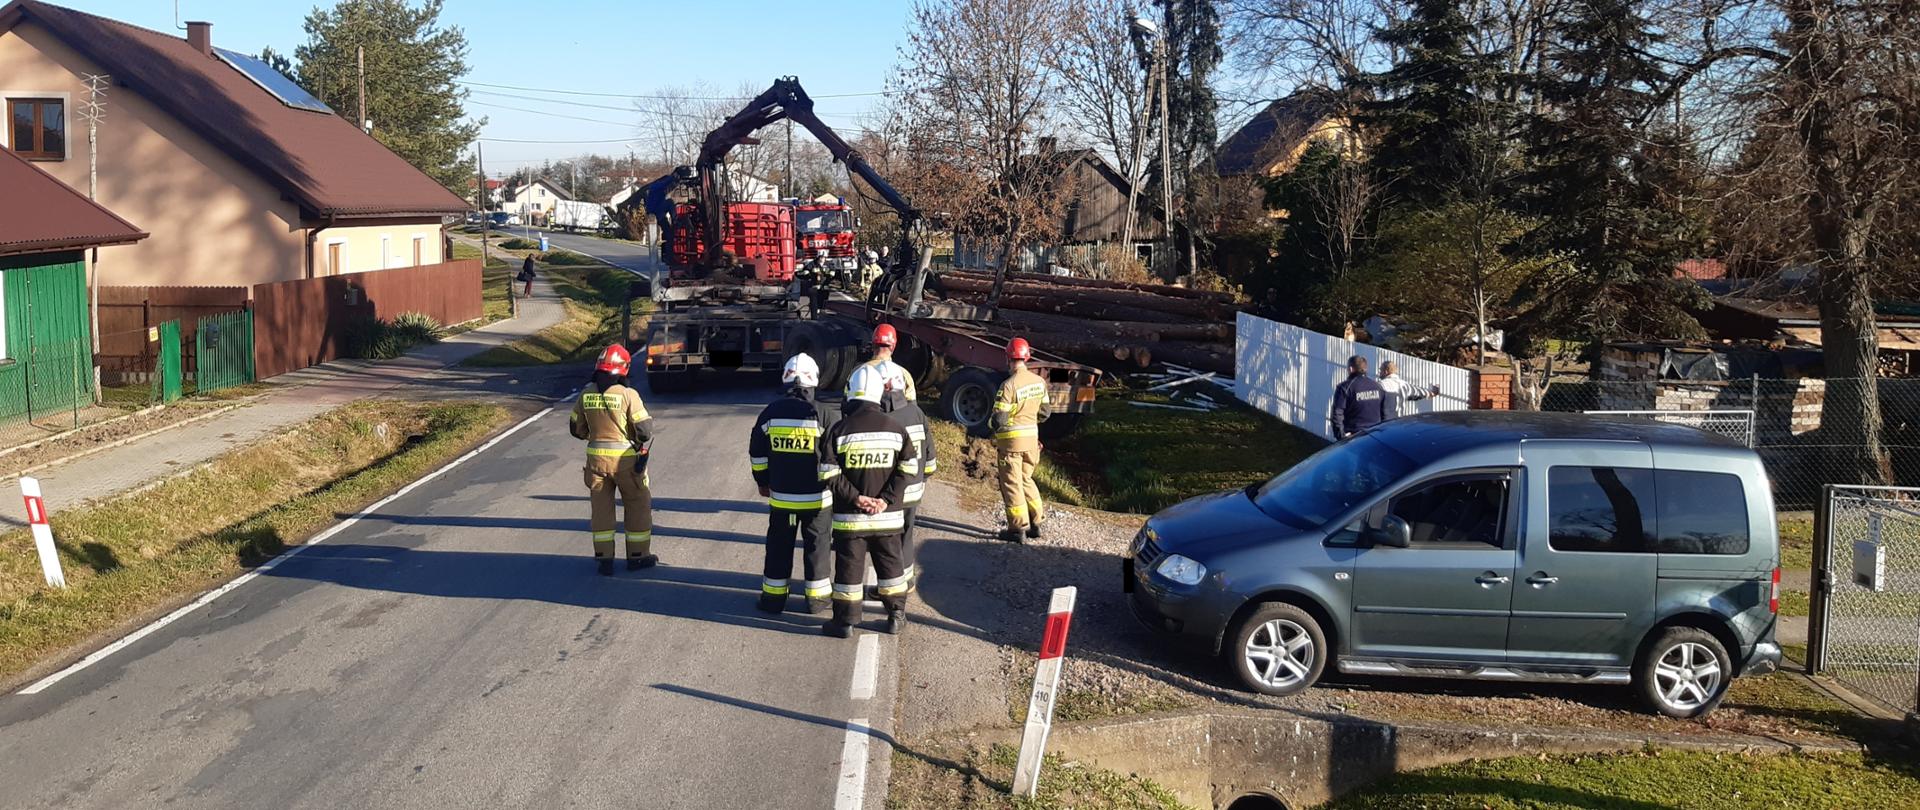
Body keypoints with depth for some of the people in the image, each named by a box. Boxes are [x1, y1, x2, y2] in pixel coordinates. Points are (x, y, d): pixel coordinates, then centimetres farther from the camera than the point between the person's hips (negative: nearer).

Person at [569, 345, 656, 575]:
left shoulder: (586, 394, -2)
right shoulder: (628, 394, -16)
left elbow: (577, 429, 8)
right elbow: (645, 430, -15)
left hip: (596, 458, 4)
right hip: (624, 459, -3)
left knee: (601, 507, 13)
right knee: (638, 505, 13)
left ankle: (604, 558, 13)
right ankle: (637, 555, 19)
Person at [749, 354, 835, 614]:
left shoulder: (771, 413, -3)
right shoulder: (821, 414, -11)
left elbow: (757, 453, 5)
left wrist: (763, 482, 19)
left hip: (780, 495, 2)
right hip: (817, 497, -2)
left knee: (779, 546, 13)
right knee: (817, 546, 10)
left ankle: (773, 597, 18)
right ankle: (817, 598, 17)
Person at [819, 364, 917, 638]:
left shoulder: (839, 430, -9)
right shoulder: (896, 429, 0)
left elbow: (830, 475, -12)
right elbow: (905, 470, -4)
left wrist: (855, 498, -9)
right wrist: (887, 499, -8)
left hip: (849, 516, -2)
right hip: (888, 516, 2)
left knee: (849, 566, 6)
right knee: (890, 563, 16)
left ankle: (846, 620, 11)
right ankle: (896, 615, 24)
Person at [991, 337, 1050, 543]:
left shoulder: (1009, 385, -21)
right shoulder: (1039, 382, 1)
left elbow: (999, 418, -19)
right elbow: (1045, 412, 9)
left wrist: (996, 429, 3)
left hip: (1011, 439, -6)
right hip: (1032, 437, 6)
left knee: (1011, 483, 4)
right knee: (1026, 479, 21)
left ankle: (1018, 528, 7)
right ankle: (1035, 523, 23)